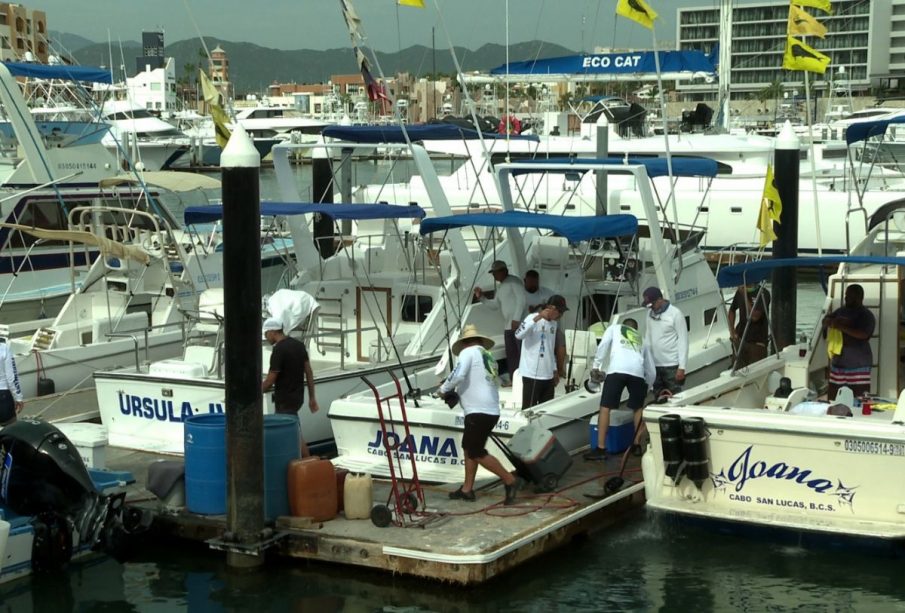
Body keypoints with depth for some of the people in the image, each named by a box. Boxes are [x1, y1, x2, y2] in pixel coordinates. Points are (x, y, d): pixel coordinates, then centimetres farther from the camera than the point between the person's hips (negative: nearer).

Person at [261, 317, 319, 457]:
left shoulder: (279, 351, -18)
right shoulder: (299, 344, 6)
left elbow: (269, 381, -16)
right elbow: (309, 372, 9)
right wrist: (312, 397, 14)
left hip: (285, 400, -9)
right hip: (297, 397, 9)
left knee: (296, 438, -3)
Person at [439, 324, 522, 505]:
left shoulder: (468, 352, -3)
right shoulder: (488, 356, 22)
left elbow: (458, 374, -19)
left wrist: (444, 389, -3)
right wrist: (456, 394, 21)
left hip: (479, 412, -9)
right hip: (491, 410, 9)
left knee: (477, 453, -5)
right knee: (469, 448, 16)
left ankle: (510, 480, -4)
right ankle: (467, 490, 17)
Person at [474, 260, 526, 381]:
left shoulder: (514, 281, -7)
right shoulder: (500, 288, 20)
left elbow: (521, 300, -16)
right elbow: (495, 304, 23)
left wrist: (516, 319, -21)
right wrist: (481, 297, 10)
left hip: (518, 324, -9)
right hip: (508, 326, 9)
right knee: (511, 354, 10)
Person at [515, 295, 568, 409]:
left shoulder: (554, 323, 14)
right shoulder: (533, 318, -10)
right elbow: (518, 335, -28)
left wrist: (555, 370, 21)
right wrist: (537, 318, -31)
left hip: (548, 375, 8)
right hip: (532, 374, -8)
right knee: (529, 410, -7)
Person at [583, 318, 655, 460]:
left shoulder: (614, 328, 30)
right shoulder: (643, 341, 37)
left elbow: (603, 346, 10)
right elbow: (652, 371, 36)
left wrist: (595, 366, 11)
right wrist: (646, 387, 50)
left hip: (617, 370, -3)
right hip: (637, 371, 3)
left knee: (605, 408, 2)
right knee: (638, 408, 23)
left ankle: (601, 449, -2)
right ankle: (636, 445, 23)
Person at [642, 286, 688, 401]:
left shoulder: (675, 314, -10)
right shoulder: (650, 313, 7)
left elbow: (683, 341, -10)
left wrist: (682, 367, -13)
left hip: (672, 365, -6)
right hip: (655, 365, 6)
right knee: (657, 399, 10)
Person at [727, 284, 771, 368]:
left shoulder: (763, 293, -13)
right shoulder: (740, 291, 4)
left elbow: (755, 317, -23)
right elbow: (732, 310, 20)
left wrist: (745, 296, -21)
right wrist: (732, 330, 9)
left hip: (757, 342, -5)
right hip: (740, 338, 5)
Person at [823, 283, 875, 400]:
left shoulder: (866, 316, -7)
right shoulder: (841, 311, 13)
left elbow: (863, 334, -20)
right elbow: (825, 321, 17)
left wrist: (843, 327, -22)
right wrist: (832, 322, -6)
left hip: (858, 365, -7)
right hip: (838, 361, 7)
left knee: (859, 400, -10)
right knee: (832, 397, 7)